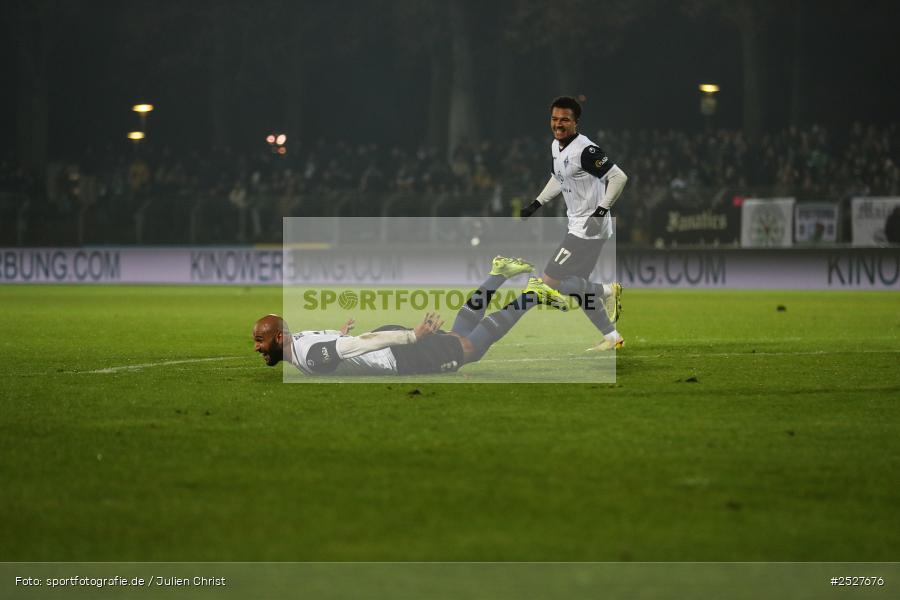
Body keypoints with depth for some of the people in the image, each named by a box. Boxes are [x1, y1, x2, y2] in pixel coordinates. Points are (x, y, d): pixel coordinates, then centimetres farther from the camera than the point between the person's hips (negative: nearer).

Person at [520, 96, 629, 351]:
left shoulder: (586, 150, -20)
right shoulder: (556, 146, 8)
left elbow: (619, 177, -22)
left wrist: (602, 209, -27)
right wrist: (536, 204, 22)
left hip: (590, 227, -9)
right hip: (577, 226, 9)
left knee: (550, 281, -11)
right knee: (577, 286, 14)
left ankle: (606, 291, -3)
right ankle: (612, 337, 20)